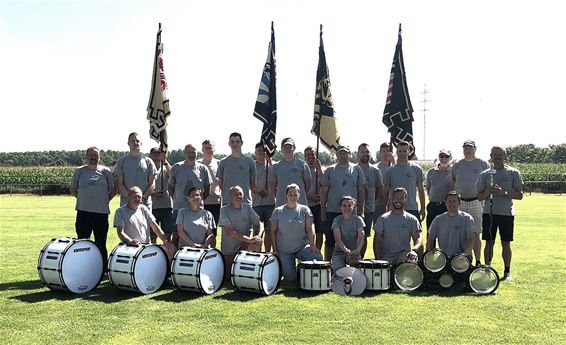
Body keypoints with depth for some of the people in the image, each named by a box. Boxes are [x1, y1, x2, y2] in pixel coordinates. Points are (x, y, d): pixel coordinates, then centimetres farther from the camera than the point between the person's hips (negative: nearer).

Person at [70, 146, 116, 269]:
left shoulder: (106, 171, 6)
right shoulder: (79, 171, 7)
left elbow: (113, 190, 11)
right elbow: (73, 189, 14)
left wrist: (105, 200, 2)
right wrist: (83, 199, 6)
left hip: (101, 212, 0)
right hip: (83, 212, 0)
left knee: (101, 243, 6)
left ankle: (103, 270, 13)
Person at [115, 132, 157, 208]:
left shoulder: (148, 161, 11)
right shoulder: (121, 161, 10)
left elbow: (152, 184, 6)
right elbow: (119, 184, 3)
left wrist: (143, 197, -10)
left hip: (145, 203, 1)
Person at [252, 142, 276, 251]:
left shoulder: (271, 165, 9)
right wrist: (259, 191, -16)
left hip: (270, 202, 2)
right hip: (257, 203, -2)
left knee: (269, 230, 8)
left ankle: (267, 253, 17)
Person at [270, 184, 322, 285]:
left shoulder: (304, 210, 1)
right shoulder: (278, 211, 2)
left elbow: (309, 229, -3)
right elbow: (273, 232, 6)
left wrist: (312, 245, -16)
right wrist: (274, 250, 0)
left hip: (302, 247, 1)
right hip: (284, 251, 0)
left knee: (318, 258, -28)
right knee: (290, 279, -12)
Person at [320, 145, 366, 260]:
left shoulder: (357, 170, 8)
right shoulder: (330, 170, 6)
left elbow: (361, 191, 8)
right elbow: (324, 191, 6)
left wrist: (361, 211, 2)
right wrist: (322, 211, 1)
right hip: (332, 212, 0)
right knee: (330, 241, 5)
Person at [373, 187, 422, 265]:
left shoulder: (412, 219, 8)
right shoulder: (383, 219, 7)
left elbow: (418, 238, -3)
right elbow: (377, 241, 5)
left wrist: (414, 249, -26)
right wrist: (378, 260, -8)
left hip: (404, 256, 1)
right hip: (386, 258, -1)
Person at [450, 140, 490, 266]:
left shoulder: (483, 164, 6)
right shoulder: (456, 165, 14)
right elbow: (452, 185, 15)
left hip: (476, 202, -2)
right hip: (459, 203, 2)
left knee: (475, 234, 0)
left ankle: (478, 262, 7)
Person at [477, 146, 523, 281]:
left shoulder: (513, 173, 4)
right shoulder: (485, 174, 8)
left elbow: (519, 195, -2)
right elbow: (479, 196, 7)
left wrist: (504, 193, -16)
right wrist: (488, 192, -14)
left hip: (506, 213, -1)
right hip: (489, 212, 1)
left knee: (506, 243, 4)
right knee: (489, 243, 2)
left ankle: (507, 272, 14)